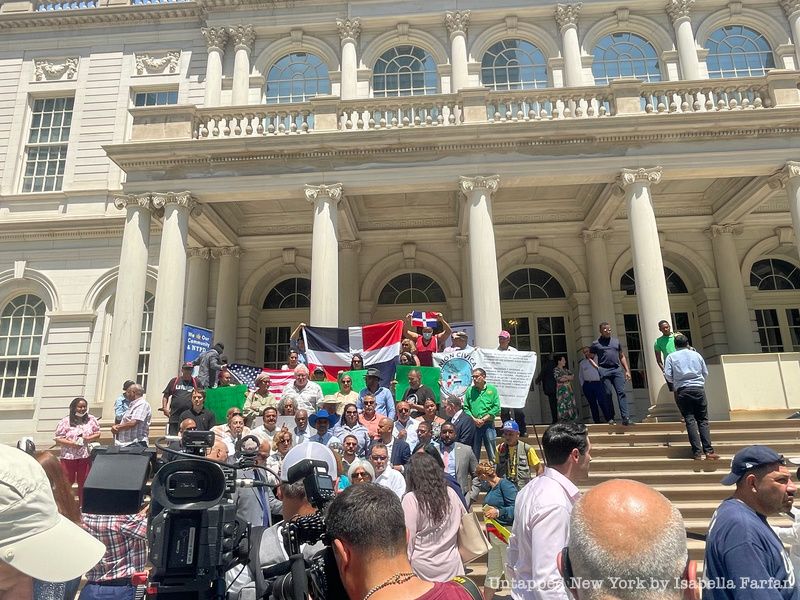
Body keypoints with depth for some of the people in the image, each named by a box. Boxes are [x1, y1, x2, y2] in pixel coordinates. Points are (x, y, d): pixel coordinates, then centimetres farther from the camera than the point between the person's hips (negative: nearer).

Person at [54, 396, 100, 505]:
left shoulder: (91, 419, 4)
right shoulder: (65, 421, -4)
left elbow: (98, 433, 10)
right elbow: (58, 439, -5)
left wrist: (90, 438, -10)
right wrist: (71, 443, -19)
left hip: (86, 456, 2)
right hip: (68, 456, -2)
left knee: (83, 482, 10)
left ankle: (83, 505, 21)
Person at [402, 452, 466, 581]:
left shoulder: (411, 499, -14)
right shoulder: (450, 493, -2)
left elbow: (408, 537, -11)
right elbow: (465, 520, 11)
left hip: (423, 567, -4)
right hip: (452, 565, 4)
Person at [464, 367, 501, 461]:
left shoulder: (492, 389, 4)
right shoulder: (470, 390, 8)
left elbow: (496, 408, -2)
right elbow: (465, 408, 5)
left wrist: (483, 419, -10)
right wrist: (474, 419, -9)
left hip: (488, 425, -1)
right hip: (473, 425, 2)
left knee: (492, 453, 0)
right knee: (474, 453, 6)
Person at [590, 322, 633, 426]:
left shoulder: (616, 341, 17)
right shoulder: (595, 343, 8)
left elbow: (622, 357, 19)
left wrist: (627, 371, 12)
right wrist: (596, 366, -3)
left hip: (617, 370, 2)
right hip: (604, 371, -2)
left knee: (621, 392, -9)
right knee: (608, 394, -2)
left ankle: (625, 417, -15)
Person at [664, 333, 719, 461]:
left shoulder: (671, 357, 3)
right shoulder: (696, 354, 11)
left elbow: (668, 376, -3)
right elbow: (705, 373, 13)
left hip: (682, 390, -2)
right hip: (699, 389, 2)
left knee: (690, 420, -2)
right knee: (703, 420, 5)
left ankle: (698, 452, -7)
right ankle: (708, 451, -2)